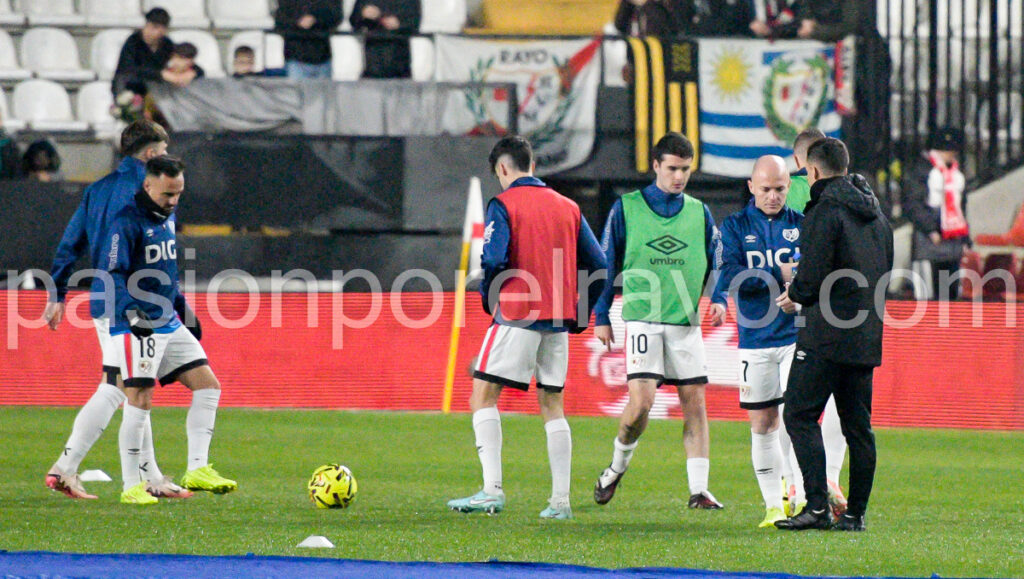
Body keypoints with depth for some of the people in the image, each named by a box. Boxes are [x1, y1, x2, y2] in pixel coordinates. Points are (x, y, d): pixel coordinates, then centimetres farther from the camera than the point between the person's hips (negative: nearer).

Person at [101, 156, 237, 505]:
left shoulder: (167, 217, 13)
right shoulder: (127, 222, -14)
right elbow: (114, 275, -20)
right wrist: (131, 311, -34)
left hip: (168, 324, 9)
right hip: (135, 327, -9)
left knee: (208, 386, 3)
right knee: (140, 400, -10)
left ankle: (197, 470, 3)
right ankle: (132, 486, -3)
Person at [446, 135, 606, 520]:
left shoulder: (504, 204, -5)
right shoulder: (568, 208, 13)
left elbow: (494, 260, -17)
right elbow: (598, 265, 10)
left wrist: (488, 298, 1)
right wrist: (580, 314, 17)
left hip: (517, 315, -6)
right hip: (559, 321, 6)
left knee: (483, 397, -1)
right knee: (552, 405, 12)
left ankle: (492, 490, -14)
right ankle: (560, 500, 7)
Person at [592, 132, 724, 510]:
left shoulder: (699, 213, 11)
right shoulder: (627, 209, 3)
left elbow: (717, 263, 15)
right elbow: (607, 264, 8)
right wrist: (601, 317, 7)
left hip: (687, 322, 3)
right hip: (643, 319, -3)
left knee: (694, 402, -2)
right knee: (641, 400, -14)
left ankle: (698, 489, 0)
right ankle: (618, 466, 12)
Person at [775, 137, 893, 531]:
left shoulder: (825, 210, -11)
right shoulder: (875, 213, 15)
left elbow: (813, 276, -19)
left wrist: (794, 295, 4)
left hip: (826, 336, -8)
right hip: (867, 335, 8)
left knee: (800, 415, -4)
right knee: (857, 425, 10)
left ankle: (817, 506, -14)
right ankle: (856, 511, 10)